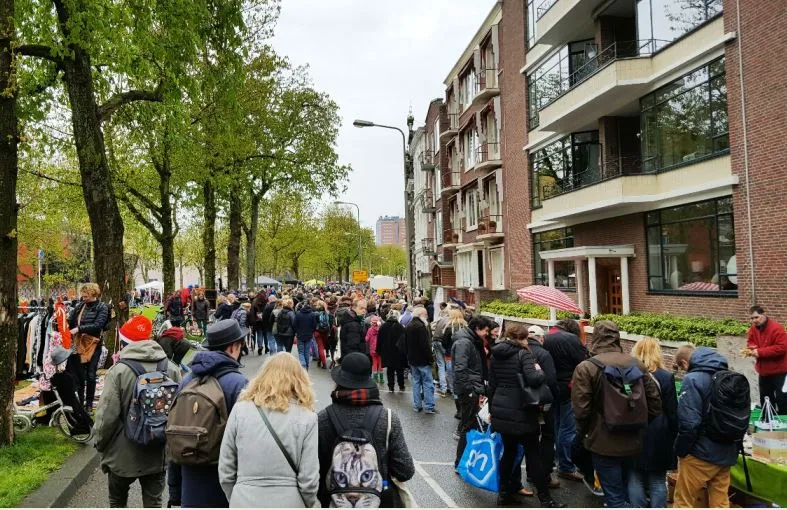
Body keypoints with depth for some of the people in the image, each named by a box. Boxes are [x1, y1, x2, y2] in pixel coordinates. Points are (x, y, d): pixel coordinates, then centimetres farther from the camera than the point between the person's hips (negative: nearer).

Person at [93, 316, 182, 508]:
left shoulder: (119, 371, -16)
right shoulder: (172, 369, -6)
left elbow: (106, 415, -15)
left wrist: (100, 444, 3)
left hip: (123, 454, -2)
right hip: (158, 454, 2)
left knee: (117, 502, 23)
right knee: (153, 503, 13)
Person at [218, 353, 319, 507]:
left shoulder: (240, 409, -5)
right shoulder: (306, 417, -10)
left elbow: (225, 471, 0)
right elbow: (308, 479, -10)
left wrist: (235, 500, 15)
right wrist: (307, 506, 8)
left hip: (244, 501, 1)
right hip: (288, 502, -1)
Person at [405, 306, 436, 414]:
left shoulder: (407, 327, 11)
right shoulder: (421, 326, -19)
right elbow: (426, 345, -22)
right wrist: (430, 359, -14)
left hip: (412, 359, 8)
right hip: (423, 360, -8)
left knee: (416, 382, 14)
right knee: (428, 383, -1)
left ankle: (417, 405, 17)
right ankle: (428, 406, 0)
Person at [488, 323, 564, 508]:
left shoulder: (495, 355, 9)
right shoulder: (523, 354, -12)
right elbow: (533, 380, -26)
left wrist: (492, 409, 20)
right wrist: (540, 371, -5)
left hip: (500, 411, 6)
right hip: (520, 412, -6)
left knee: (509, 451, 17)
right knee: (533, 454, 3)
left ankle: (504, 493, 24)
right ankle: (546, 500, 11)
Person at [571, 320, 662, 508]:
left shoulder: (586, 368, -15)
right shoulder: (637, 364, 2)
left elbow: (581, 409, -17)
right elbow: (654, 402, 4)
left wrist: (583, 433, 1)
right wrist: (640, 426, 16)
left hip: (604, 444, -5)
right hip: (633, 442, 6)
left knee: (615, 498, 6)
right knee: (626, 492, 25)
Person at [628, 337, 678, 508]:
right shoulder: (666, 377, -8)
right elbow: (673, 413, -5)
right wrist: (674, 438, 5)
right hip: (658, 438, -1)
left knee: (635, 479, 10)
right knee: (657, 482, 10)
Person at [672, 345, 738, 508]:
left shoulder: (693, 379, -17)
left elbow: (688, 423, -24)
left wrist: (680, 450, -9)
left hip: (701, 453, -7)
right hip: (727, 453, 7)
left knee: (682, 502, 6)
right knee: (720, 503, 16)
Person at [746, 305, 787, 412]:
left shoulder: (776, 328, -22)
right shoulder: (753, 328, 3)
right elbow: (750, 342, 13)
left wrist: (760, 352, -26)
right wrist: (752, 348, -12)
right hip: (764, 371, 8)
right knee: (765, 400, 18)